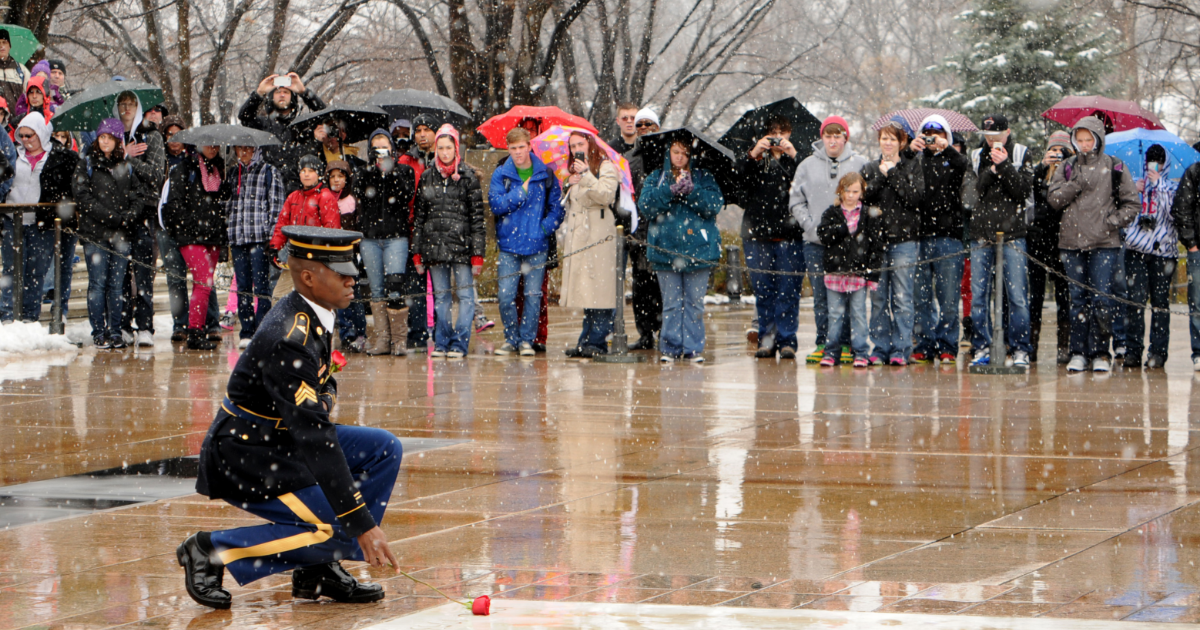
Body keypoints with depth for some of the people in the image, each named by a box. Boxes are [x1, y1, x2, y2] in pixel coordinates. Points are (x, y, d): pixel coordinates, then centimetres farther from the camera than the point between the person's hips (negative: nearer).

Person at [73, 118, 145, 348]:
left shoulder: (126, 166, 12)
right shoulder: (87, 164, 3)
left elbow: (138, 194, 12)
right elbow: (82, 194, -5)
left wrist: (130, 215, -9)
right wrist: (108, 216, -14)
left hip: (121, 233, 2)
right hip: (95, 232, -2)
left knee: (117, 284, 3)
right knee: (98, 283, -3)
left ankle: (115, 332, 8)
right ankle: (99, 332, 1)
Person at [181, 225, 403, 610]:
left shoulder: (313, 316, 3)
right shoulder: (289, 340, -27)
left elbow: (321, 389, 26)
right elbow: (314, 438, -32)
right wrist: (362, 524, -32)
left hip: (280, 440, 10)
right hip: (243, 459, -10)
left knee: (385, 449, 1)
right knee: (342, 534, -18)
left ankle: (319, 570, 4)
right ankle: (212, 551, -9)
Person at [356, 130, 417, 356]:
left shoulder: (404, 171, 7)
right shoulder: (366, 174, 15)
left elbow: (407, 196, -9)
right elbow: (361, 204, 11)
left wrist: (392, 174, -15)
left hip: (396, 236, -3)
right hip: (370, 237, 3)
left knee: (394, 289, -14)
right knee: (377, 290, 3)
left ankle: (399, 339, -11)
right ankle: (381, 339, 6)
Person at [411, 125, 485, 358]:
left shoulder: (468, 177, 1)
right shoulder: (427, 177, 11)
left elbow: (477, 217, -1)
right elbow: (419, 217, 13)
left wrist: (478, 253, -7)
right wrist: (417, 252, 9)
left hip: (461, 245, -3)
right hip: (434, 246, 3)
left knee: (465, 295, -4)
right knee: (440, 296, 7)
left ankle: (459, 343, 0)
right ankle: (442, 342, 13)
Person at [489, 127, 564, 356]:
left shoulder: (545, 174, 5)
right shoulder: (501, 174, 4)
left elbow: (556, 206, 6)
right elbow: (496, 204, -8)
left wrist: (545, 227, -7)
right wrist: (522, 191, -9)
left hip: (536, 244, 0)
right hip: (509, 244, 0)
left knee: (533, 295, 1)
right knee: (506, 296, -4)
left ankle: (527, 339, 11)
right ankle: (510, 338, 12)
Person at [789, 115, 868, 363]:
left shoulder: (860, 164, 5)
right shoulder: (808, 165, 10)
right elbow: (796, 201, 11)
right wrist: (810, 225, -3)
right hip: (816, 242, 2)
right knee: (821, 297, 3)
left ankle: (845, 344, 2)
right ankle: (823, 344, 8)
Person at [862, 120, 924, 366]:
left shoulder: (912, 166, 5)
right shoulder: (870, 168, 14)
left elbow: (915, 197, -9)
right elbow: (862, 198, 1)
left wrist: (893, 173, -8)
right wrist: (880, 176, -8)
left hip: (904, 238, -3)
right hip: (876, 239, 3)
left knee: (902, 297, -4)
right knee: (878, 297, 3)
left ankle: (901, 350, -2)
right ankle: (880, 348, 8)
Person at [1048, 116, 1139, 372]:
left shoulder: (1114, 168, 5)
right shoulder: (1068, 168, 11)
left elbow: (1131, 204, 7)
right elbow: (1055, 199, 3)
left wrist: (1113, 222, -6)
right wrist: (1076, 185, -10)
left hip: (1104, 244, -2)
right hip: (1072, 243, 3)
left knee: (1102, 299, -8)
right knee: (1078, 298, 5)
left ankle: (1099, 352, -1)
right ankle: (1078, 353, 9)